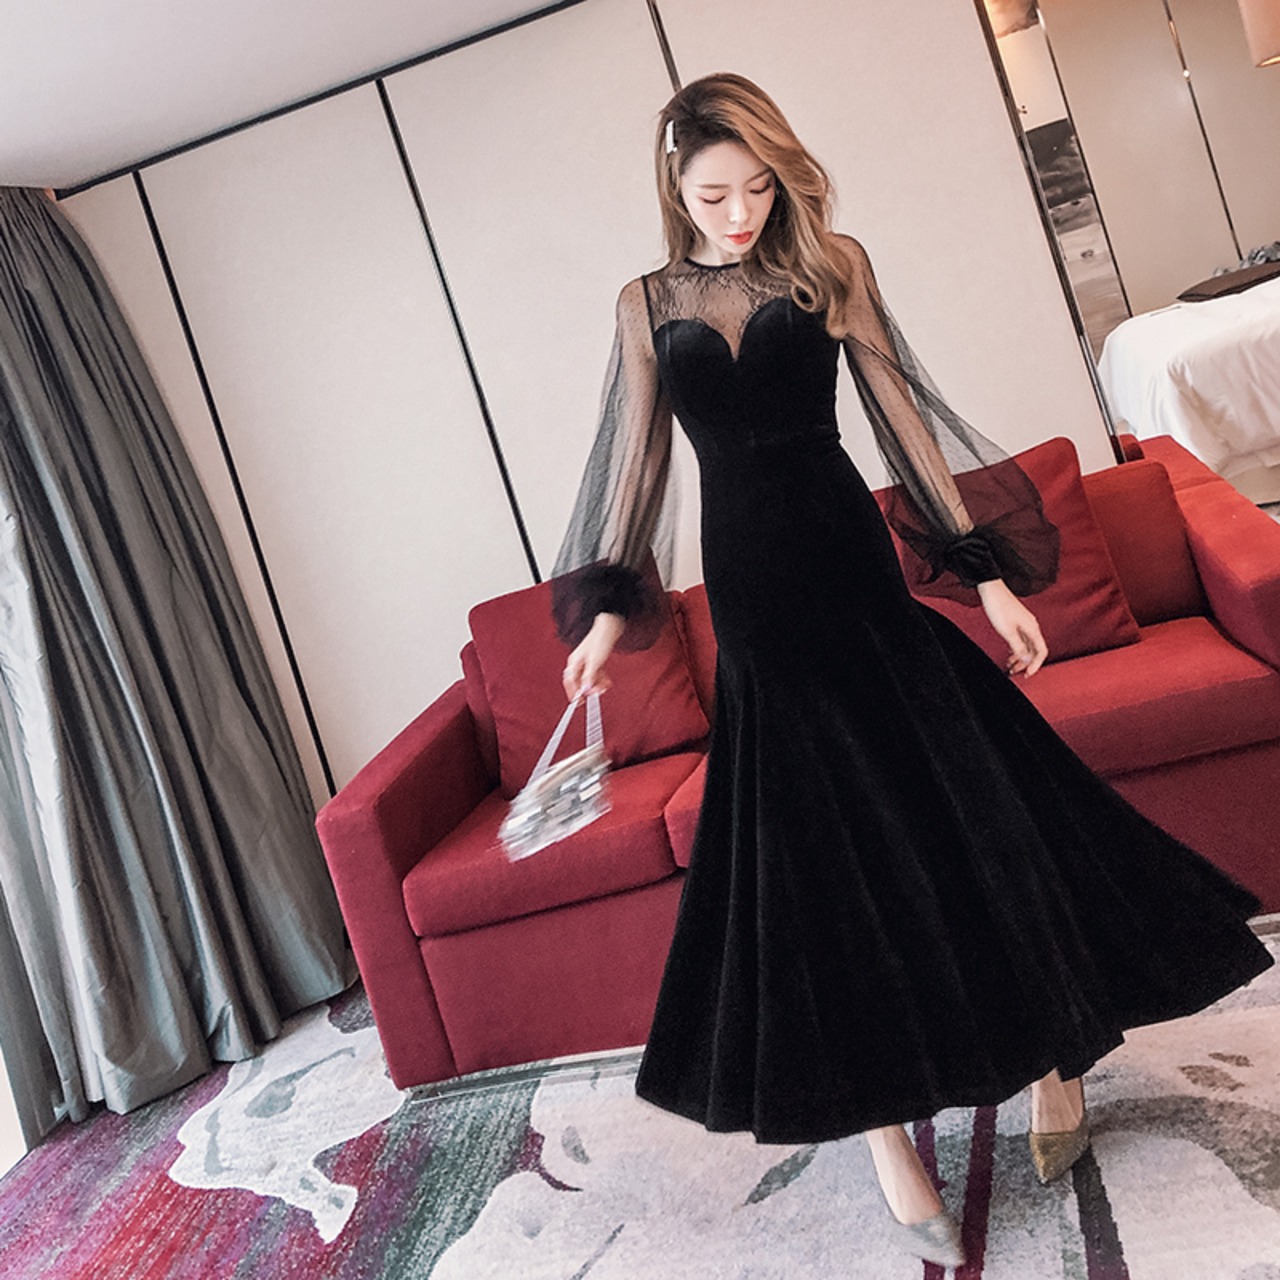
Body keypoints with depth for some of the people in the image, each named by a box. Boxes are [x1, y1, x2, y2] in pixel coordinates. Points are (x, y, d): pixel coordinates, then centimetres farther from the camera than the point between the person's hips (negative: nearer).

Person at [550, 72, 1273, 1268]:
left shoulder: (831, 267, 3)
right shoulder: (646, 305, 7)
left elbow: (902, 414, 1)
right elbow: (639, 454, 9)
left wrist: (988, 571, -2)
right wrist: (610, 604, 0)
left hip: (851, 565, -1)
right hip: (750, 590, 1)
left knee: (952, 799, 2)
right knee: (817, 849, 3)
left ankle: (1051, 1051, 27)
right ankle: (885, 1134, 14)